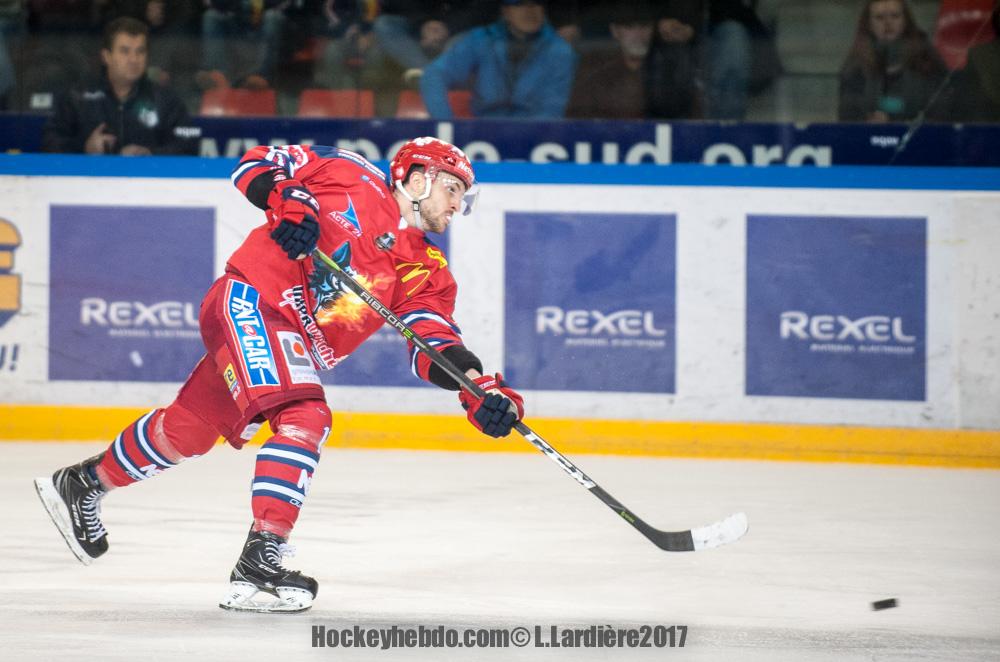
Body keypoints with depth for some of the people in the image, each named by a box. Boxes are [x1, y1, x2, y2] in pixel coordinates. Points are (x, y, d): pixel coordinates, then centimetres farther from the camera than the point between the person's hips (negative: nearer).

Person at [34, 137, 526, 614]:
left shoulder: (427, 271, 8)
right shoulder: (354, 180, -4)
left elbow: (436, 342, -4)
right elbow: (257, 164, -1)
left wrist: (481, 387, -21)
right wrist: (289, 202, -20)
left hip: (294, 346, 8)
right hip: (250, 303, -8)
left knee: (188, 430, 16)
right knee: (303, 419, -24)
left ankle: (84, 484, 37)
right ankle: (259, 560, -31)